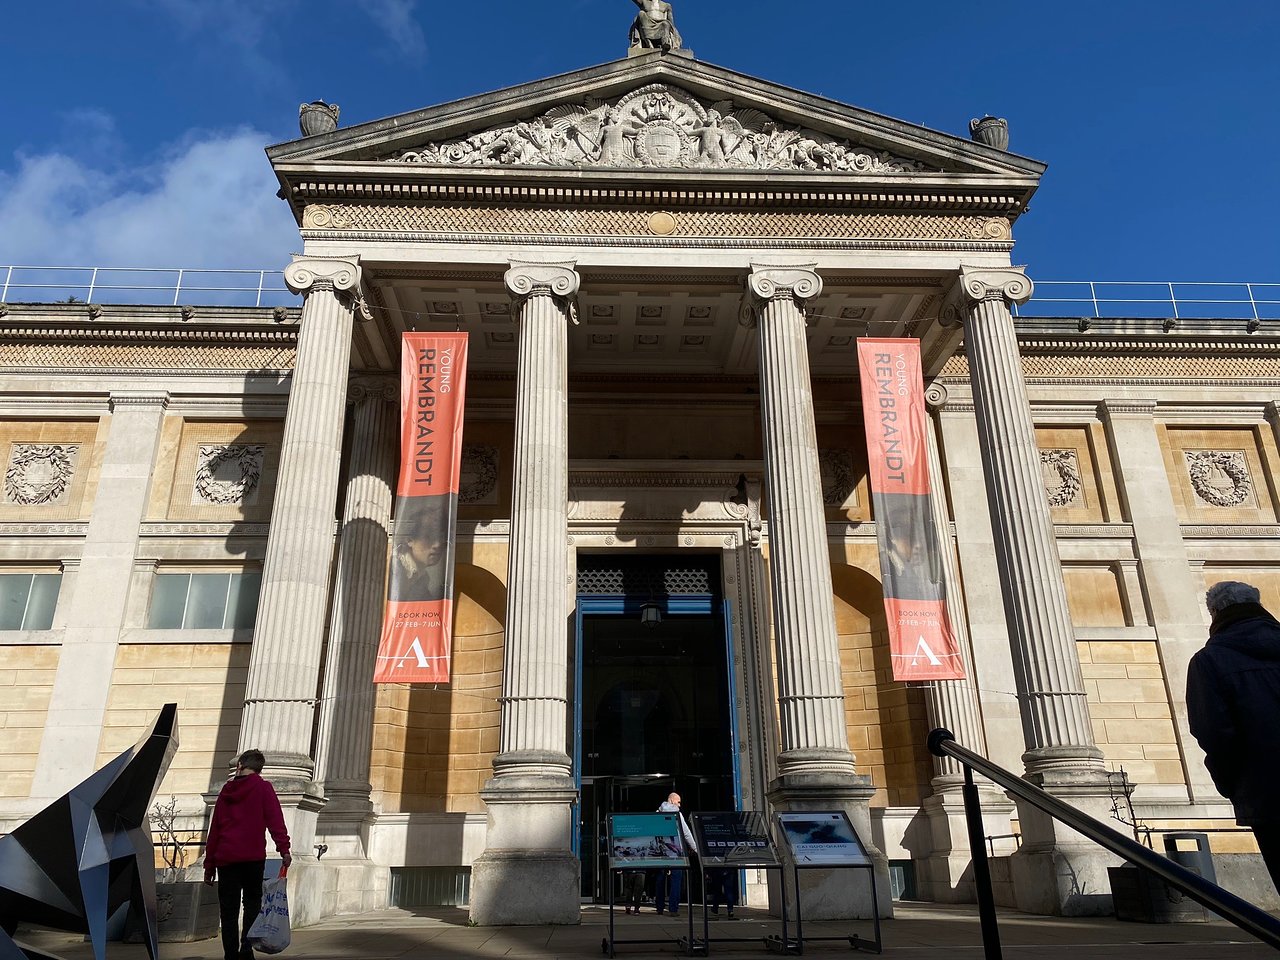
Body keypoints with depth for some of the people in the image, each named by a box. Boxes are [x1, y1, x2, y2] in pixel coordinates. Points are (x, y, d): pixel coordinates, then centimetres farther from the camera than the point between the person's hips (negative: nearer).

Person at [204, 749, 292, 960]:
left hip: (225, 858, 3)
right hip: (253, 857, -3)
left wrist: (209, 864, 16)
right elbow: (275, 819, -12)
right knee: (252, 904, 8)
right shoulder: (262, 787, 1)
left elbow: (214, 828, 13)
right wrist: (283, 848, -16)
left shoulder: (226, 790, 12)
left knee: (228, 911, 7)